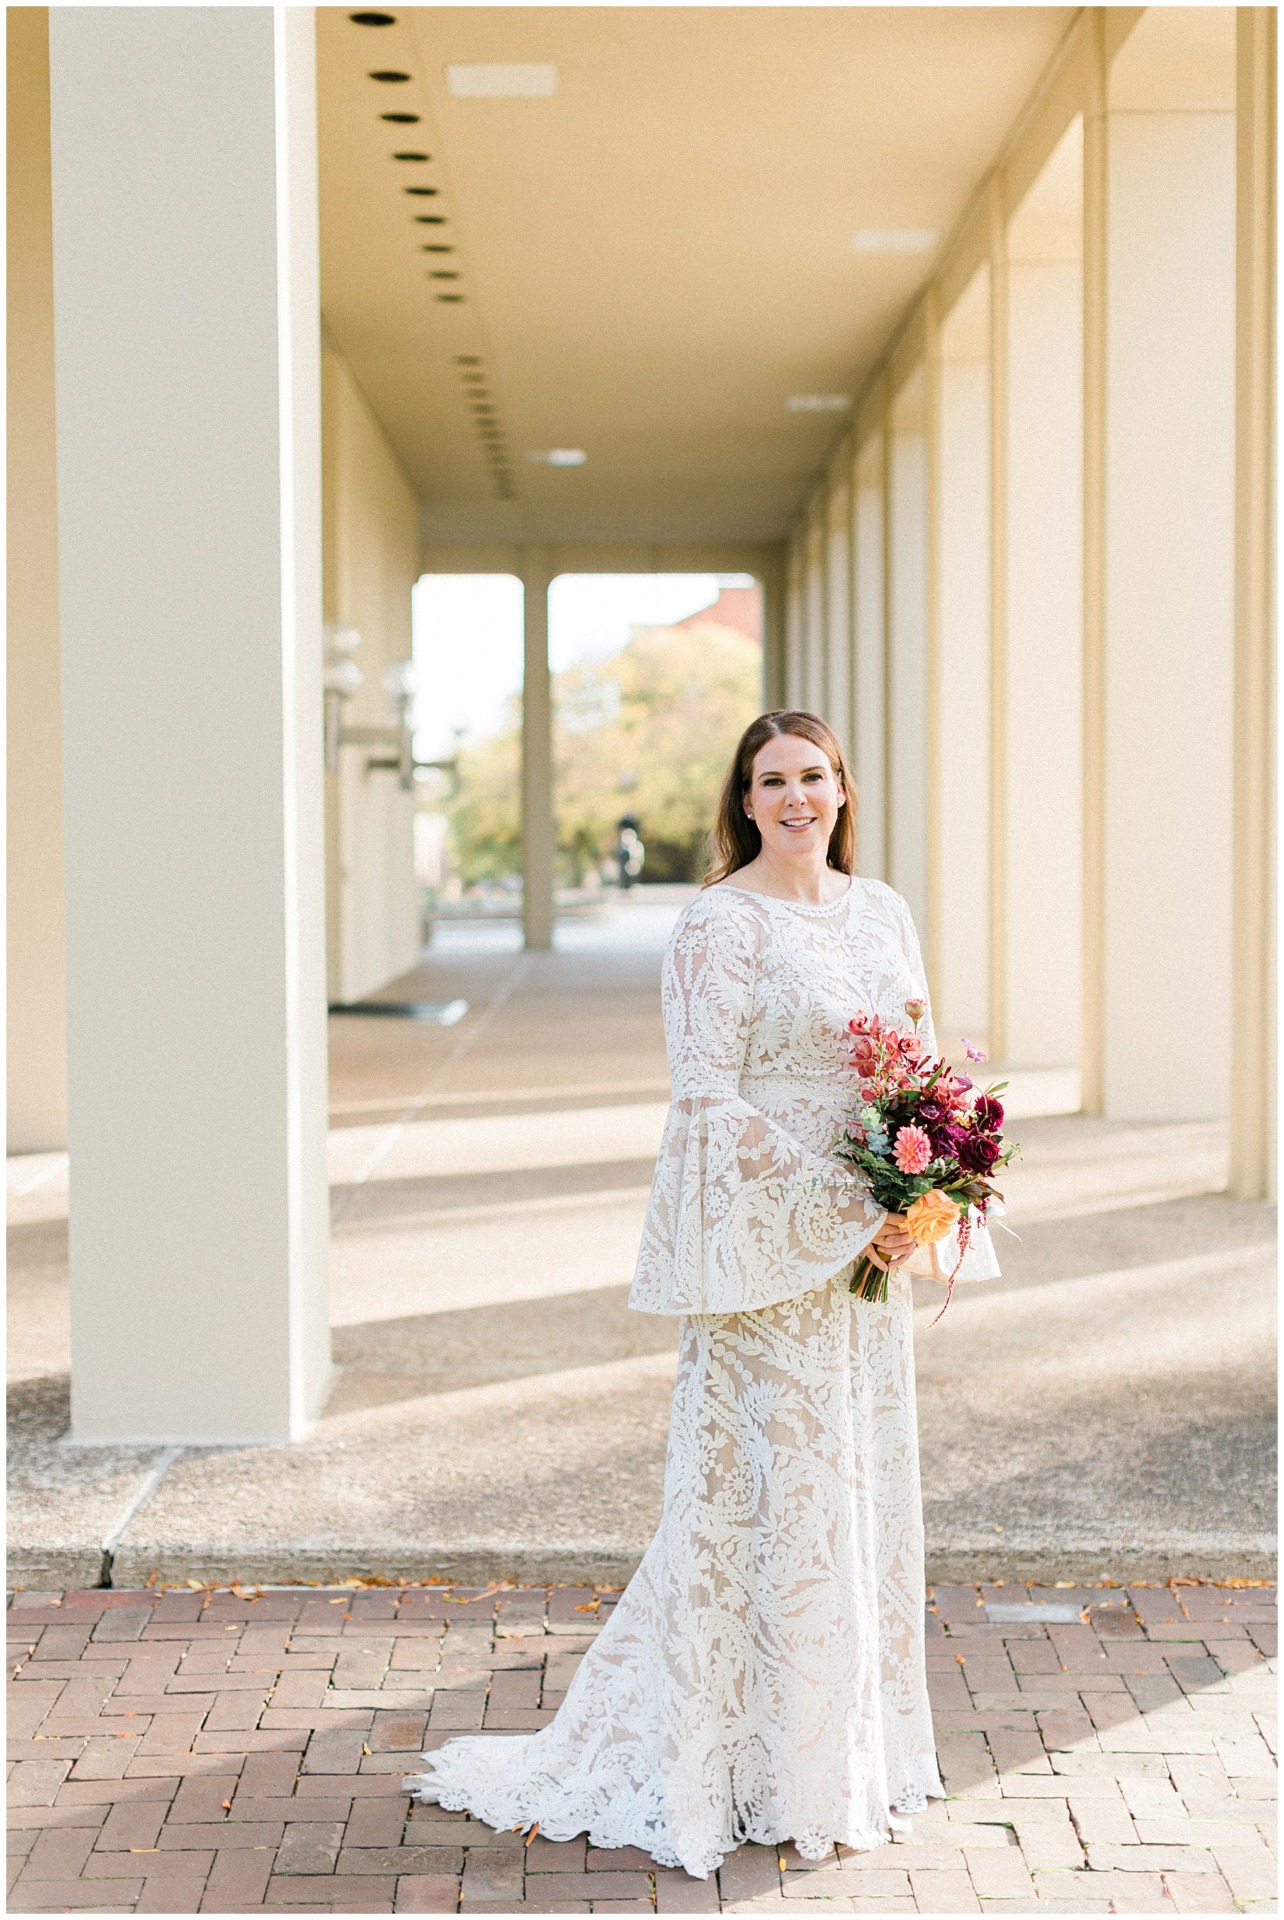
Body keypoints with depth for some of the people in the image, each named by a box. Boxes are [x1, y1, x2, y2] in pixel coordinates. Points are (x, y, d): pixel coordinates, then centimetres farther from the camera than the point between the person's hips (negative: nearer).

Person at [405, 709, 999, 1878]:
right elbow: (710, 1099, -15)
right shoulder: (720, 925, -10)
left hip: (873, 1243, 7)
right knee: (774, 1484, -3)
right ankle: (768, 1765, 10)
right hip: (769, 1245, -7)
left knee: (867, 1475, 13)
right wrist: (841, 1205, -19)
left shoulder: (881, 912, 11)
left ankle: (857, 1742, 27)